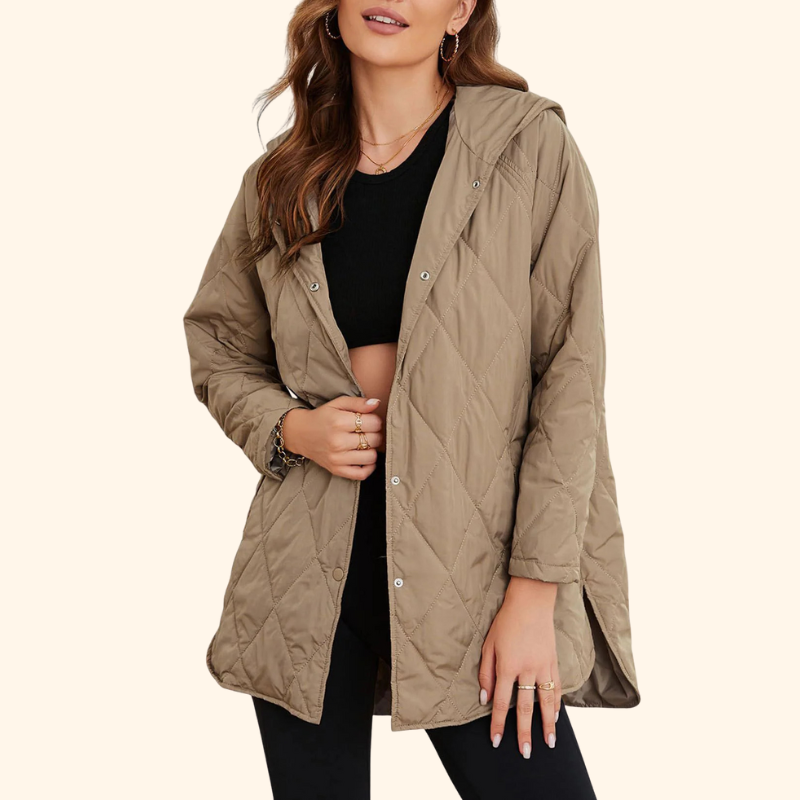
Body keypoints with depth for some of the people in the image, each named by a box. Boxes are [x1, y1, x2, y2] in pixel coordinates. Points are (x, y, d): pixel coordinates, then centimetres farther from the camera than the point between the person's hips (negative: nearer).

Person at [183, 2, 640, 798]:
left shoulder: (532, 148, -2)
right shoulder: (280, 179, 8)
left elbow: (571, 380, -5)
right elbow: (219, 354, 19)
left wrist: (536, 588, -10)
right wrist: (290, 427, -4)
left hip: (468, 556, -2)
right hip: (306, 570, 3)